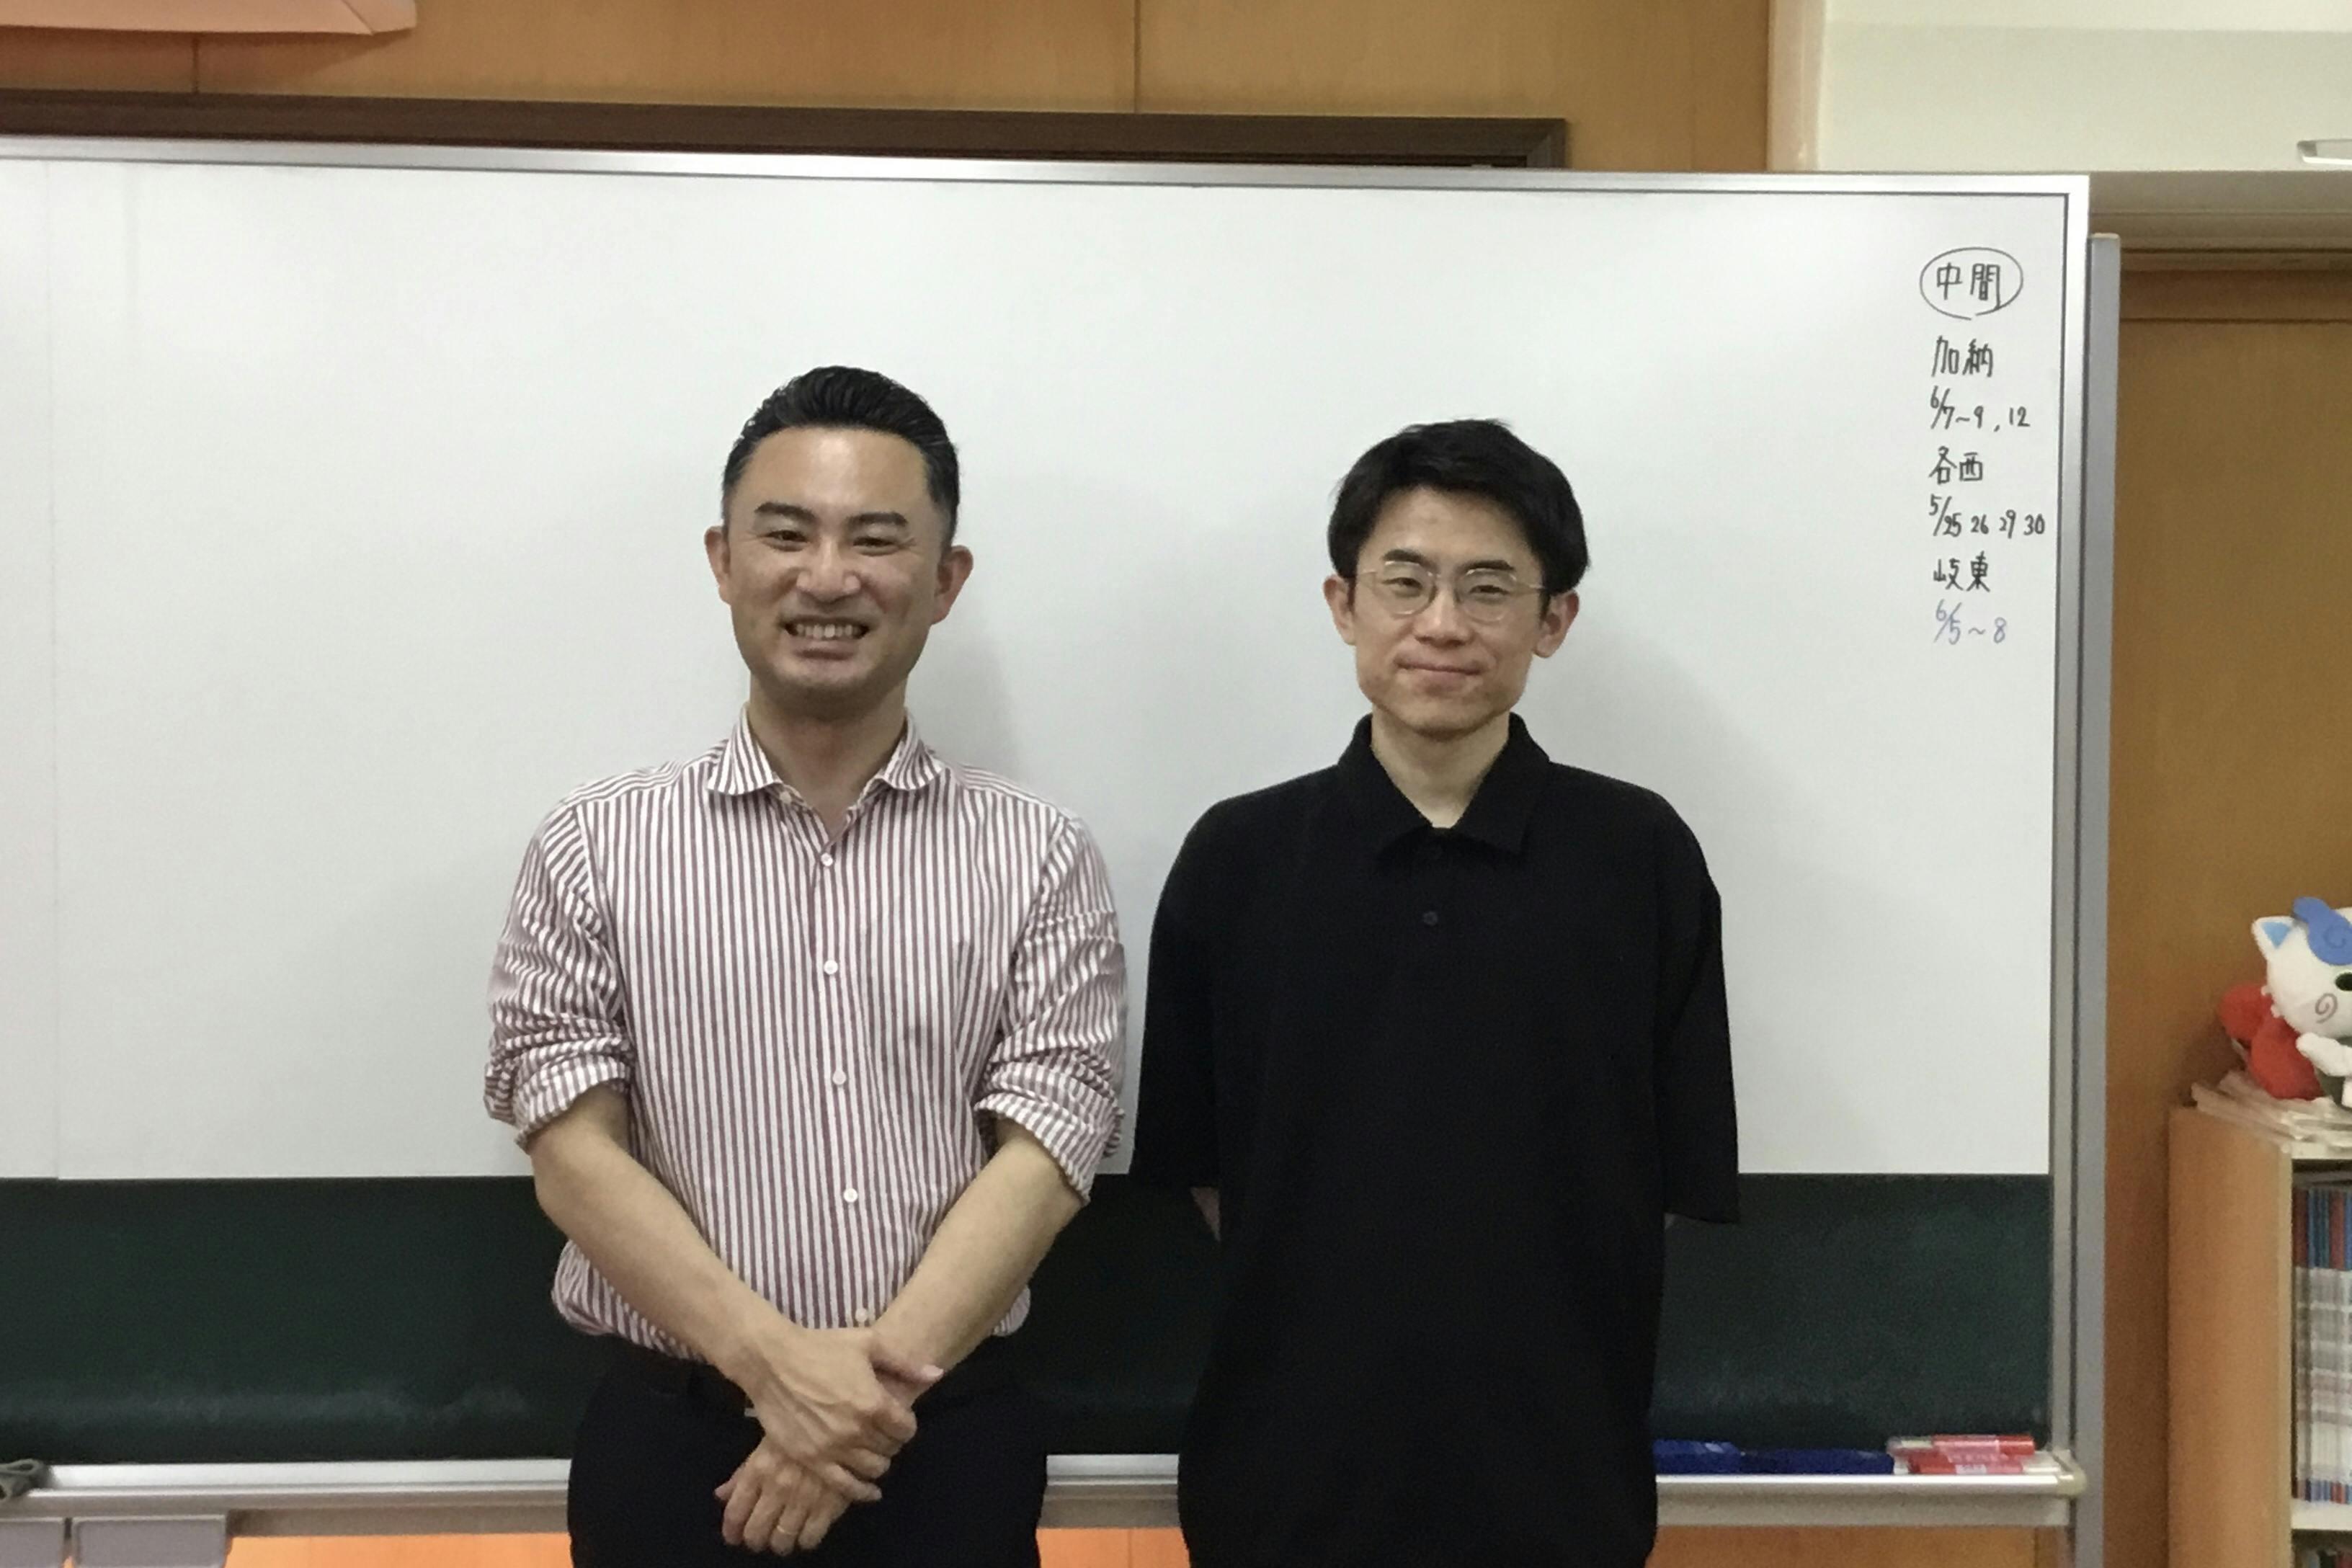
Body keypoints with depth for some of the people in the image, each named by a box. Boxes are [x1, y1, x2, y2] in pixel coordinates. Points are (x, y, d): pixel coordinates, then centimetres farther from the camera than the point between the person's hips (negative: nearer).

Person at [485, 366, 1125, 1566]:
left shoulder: (1037, 859, 0)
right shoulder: (595, 850, 0)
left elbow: (1043, 1153, -6)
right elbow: (575, 1151, -5)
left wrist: (879, 1383, -16)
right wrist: (777, 1364, -16)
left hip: (949, 1446, 0)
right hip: (671, 1442, 0)